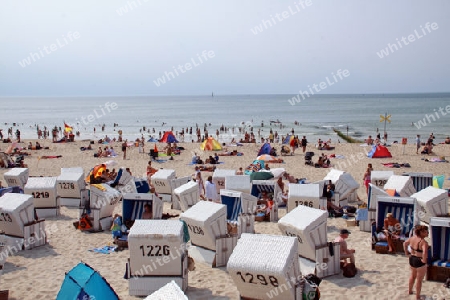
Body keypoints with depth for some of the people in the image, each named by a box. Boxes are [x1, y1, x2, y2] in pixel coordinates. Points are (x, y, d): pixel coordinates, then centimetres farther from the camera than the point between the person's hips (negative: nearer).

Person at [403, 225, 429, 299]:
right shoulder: (423, 242, -27)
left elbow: (405, 243, 13)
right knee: (419, 280, 11)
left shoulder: (412, 238, -4)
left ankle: (410, 291, 50)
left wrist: (406, 253, 16)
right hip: (420, 262, -7)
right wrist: (424, 260, -26)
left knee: (413, 276, 32)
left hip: (412, 259, 7)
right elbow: (425, 252, -43)